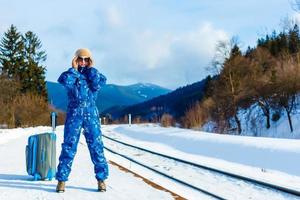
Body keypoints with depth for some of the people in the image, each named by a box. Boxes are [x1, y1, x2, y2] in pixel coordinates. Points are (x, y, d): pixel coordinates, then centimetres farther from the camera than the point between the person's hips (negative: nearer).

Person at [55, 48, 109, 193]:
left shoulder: (94, 74, 13)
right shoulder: (71, 74, 10)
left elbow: (99, 84, -10)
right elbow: (64, 81, -14)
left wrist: (91, 69, -2)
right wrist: (74, 69, -4)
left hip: (91, 114, 1)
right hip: (74, 114, 0)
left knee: (96, 145, -1)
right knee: (68, 145, -3)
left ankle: (101, 178, 7)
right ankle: (61, 179, 4)